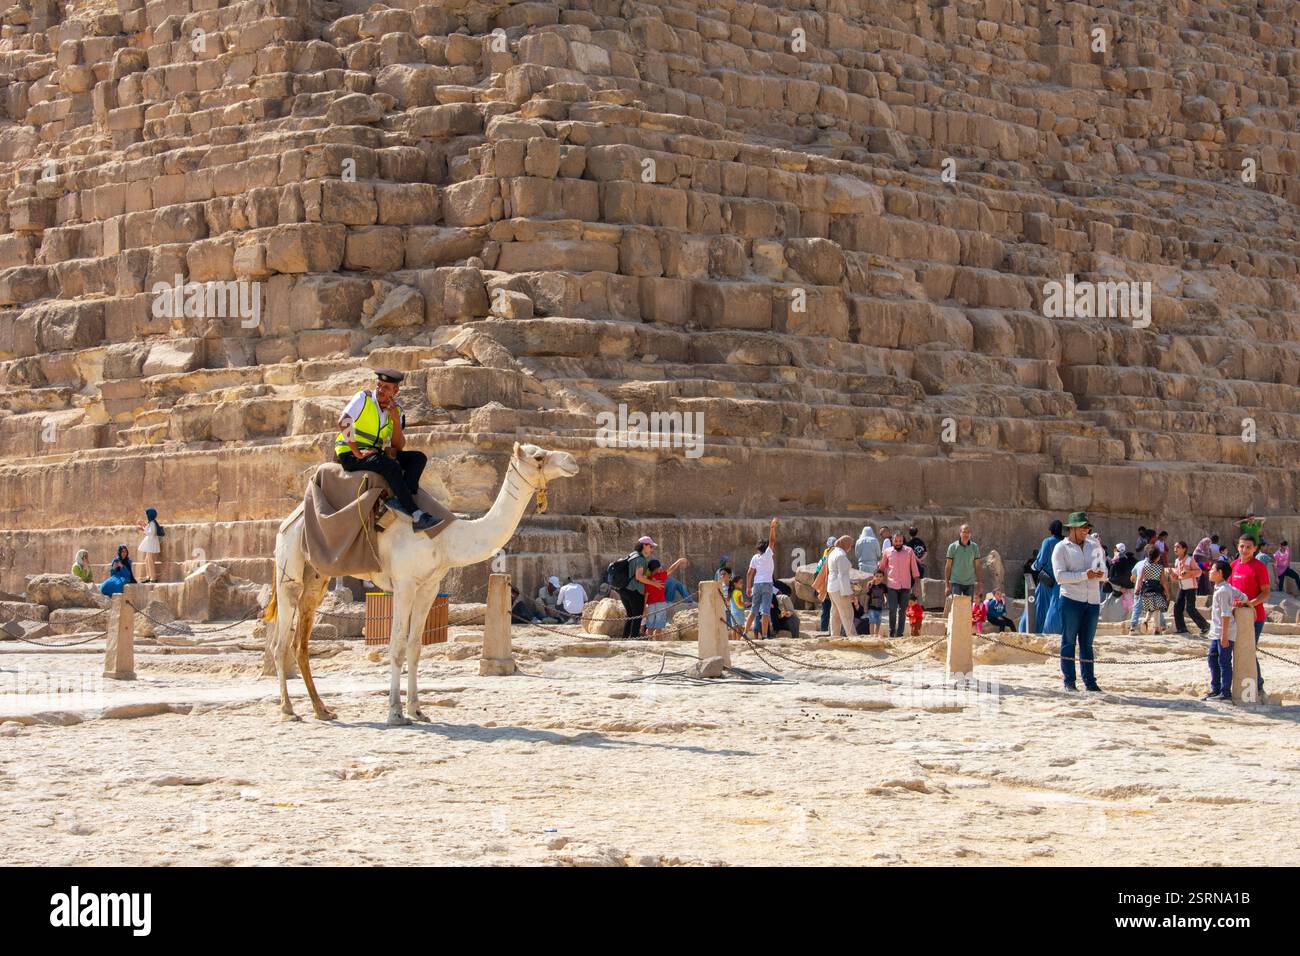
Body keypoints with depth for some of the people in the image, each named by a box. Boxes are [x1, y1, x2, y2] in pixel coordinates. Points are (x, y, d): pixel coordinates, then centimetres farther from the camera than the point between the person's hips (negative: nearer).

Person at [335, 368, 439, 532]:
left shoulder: (396, 409, 8)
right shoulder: (363, 399, -7)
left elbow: (398, 447, 3)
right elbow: (343, 422, -22)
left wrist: (396, 419, -11)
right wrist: (357, 452, -25)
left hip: (375, 453, 7)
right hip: (350, 455, -7)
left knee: (418, 458, -7)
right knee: (391, 465, -32)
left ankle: (400, 500, -30)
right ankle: (416, 516, -35)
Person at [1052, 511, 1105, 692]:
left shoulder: (1095, 546, 16)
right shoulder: (1061, 548, 1)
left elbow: (1104, 570, 18)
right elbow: (1060, 575, -10)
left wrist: (1100, 574, -7)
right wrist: (1085, 575, -18)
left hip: (1092, 601, 5)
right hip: (1071, 599, -5)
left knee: (1087, 643, 9)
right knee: (1069, 641, -1)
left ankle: (1089, 681, 11)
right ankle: (1069, 681, 2)